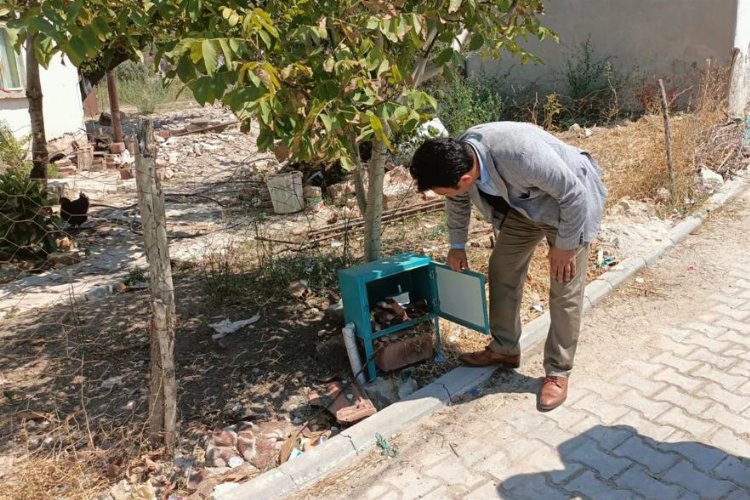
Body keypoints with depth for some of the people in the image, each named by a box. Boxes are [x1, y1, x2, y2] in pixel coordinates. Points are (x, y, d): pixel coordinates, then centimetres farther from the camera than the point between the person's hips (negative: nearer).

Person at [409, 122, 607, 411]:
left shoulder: (523, 155, -43)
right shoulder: (456, 159, -20)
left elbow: (573, 194, -29)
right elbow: (458, 202, 3)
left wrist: (565, 245, -19)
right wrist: (457, 245, 11)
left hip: (569, 204, -6)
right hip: (523, 204, 7)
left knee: (565, 290, -6)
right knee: (502, 269, 7)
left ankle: (558, 372, 8)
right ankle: (504, 349, 23)